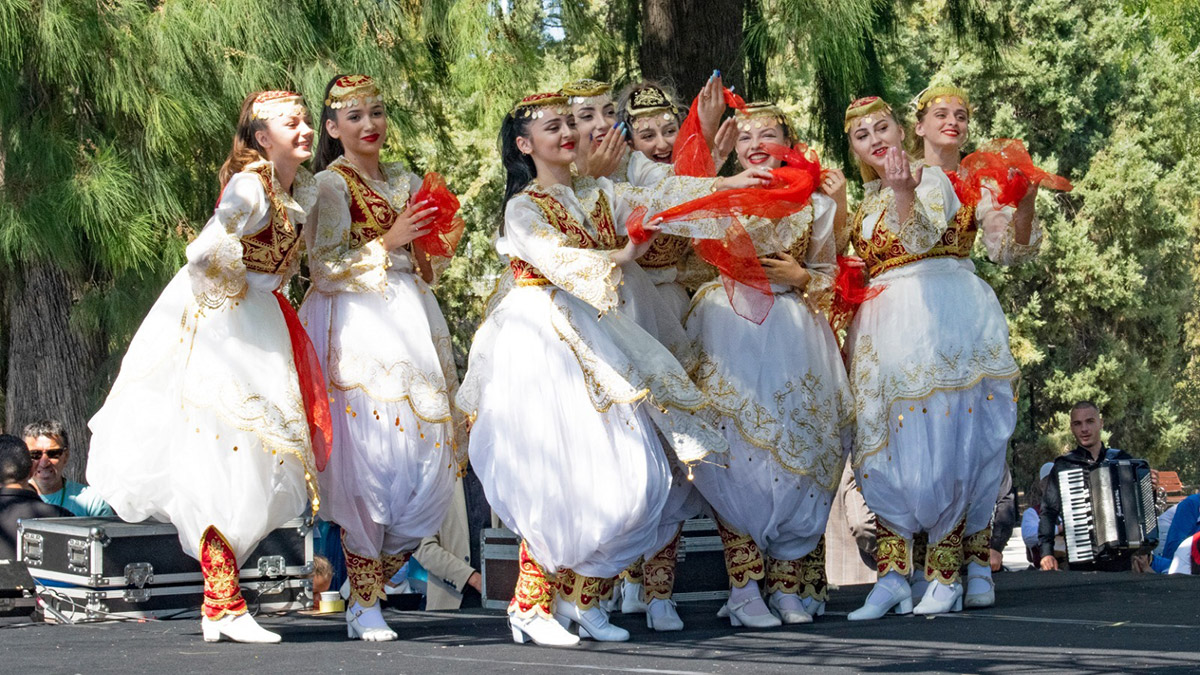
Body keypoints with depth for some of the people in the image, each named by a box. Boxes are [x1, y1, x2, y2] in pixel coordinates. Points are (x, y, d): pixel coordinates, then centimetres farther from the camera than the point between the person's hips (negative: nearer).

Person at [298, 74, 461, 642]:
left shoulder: (405, 182, 18)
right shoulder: (329, 185, 0)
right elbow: (325, 268, -9)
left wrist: (436, 229, 6)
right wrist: (388, 242, -14)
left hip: (411, 319, 6)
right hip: (357, 325, -6)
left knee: (428, 457, -2)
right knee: (370, 461, -11)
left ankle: (373, 580, 11)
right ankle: (364, 605, -3)